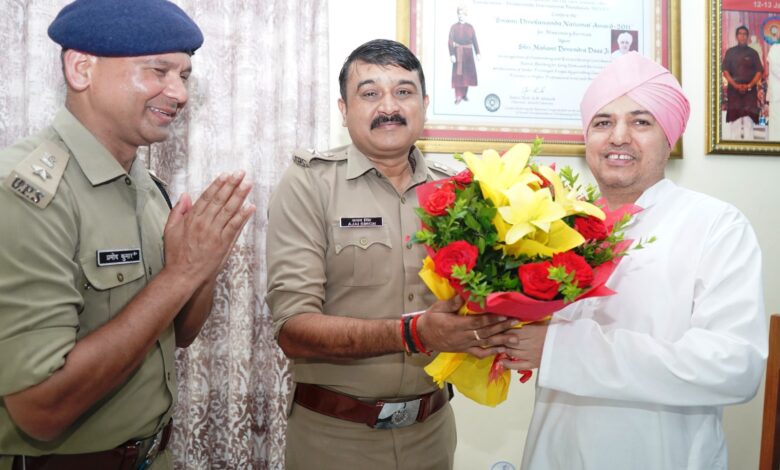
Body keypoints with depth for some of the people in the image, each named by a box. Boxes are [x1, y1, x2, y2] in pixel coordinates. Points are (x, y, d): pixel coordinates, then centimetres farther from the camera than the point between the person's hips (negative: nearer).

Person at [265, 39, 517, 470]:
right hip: (333, 434, -4)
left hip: (432, 428, 4)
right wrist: (414, 334, -31)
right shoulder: (309, 183, -12)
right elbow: (293, 329, -19)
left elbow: (477, 296, 7)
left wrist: (495, 318, -15)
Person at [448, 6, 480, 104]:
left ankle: (465, 94, 19)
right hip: (458, 53, -3)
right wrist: (452, 54, -14)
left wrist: (477, 53, 1)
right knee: (458, 74, -5)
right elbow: (450, 42, -6)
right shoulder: (453, 27, 0)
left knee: (468, 73, 6)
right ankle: (458, 96, -4)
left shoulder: (470, 27, 7)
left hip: (468, 53, 3)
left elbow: (475, 41, 7)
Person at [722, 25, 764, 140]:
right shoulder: (730, 52, 8)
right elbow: (725, 71, 1)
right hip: (734, 88, 0)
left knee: (748, 117, -8)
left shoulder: (753, 53, 9)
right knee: (734, 117, -5)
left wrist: (749, 85, -12)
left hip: (750, 89, 0)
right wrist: (736, 85, -11)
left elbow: (759, 71, 4)